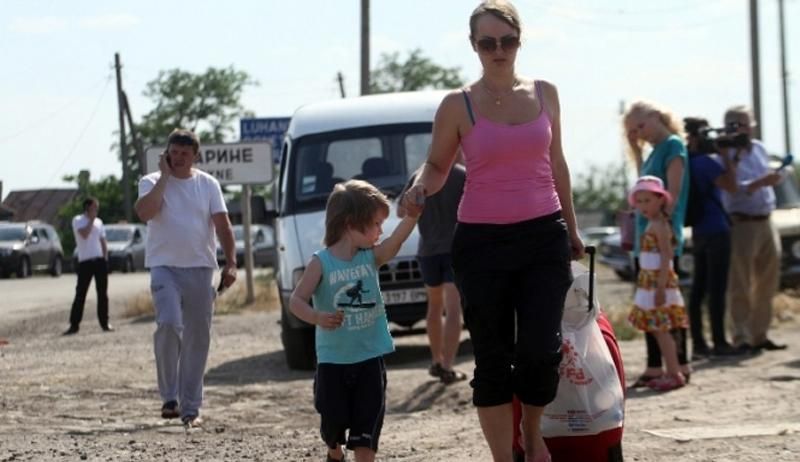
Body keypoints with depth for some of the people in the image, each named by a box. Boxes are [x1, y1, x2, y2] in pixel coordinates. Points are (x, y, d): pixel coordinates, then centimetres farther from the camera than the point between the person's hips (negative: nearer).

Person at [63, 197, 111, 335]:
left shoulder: (98, 222, 14)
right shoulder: (78, 220, -2)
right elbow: (84, 234, -19)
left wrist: (105, 258, 9)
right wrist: (91, 220, -10)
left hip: (99, 260, 5)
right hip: (85, 261, -5)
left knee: (102, 293, 5)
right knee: (80, 294, -4)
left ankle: (104, 323, 11)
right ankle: (74, 325, -2)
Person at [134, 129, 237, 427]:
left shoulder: (207, 184, 8)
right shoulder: (152, 182, 2)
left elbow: (222, 225, 6)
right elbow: (144, 212, -18)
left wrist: (231, 263, -5)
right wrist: (165, 177, -12)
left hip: (200, 268, 3)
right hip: (165, 266, -3)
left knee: (198, 337, 4)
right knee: (169, 324, -23)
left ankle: (190, 407, 12)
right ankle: (170, 396, -11)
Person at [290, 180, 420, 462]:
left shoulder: (371, 257, 0)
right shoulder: (322, 262, -9)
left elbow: (397, 239, -16)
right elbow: (296, 300, -13)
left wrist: (414, 211, -33)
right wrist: (317, 317, -33)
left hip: (370, 357, 2)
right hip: (333, 360, -2)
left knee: (368, 422, -2)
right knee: (333, 418, 13)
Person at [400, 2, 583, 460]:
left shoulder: (545, 94, 6)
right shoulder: (458, 105, -2)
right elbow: (437, 166, 6)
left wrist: (572, 228, 19)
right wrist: (419, 188, -17)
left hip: (544, 236, 1)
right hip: (482, 241, -1)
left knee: (541, 349, -10)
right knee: (493, 357, 2)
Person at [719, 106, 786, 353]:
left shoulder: (759, 149, 13)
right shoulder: (726, 154, -10)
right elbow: (731, 189, -22)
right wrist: (760, 183, -31)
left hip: (765, 222, 7)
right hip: (742, 224, -7)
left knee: (767, 285, 10)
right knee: (740, 287, -5)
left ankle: (760, 335, 17)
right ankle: (742, 338, -3)